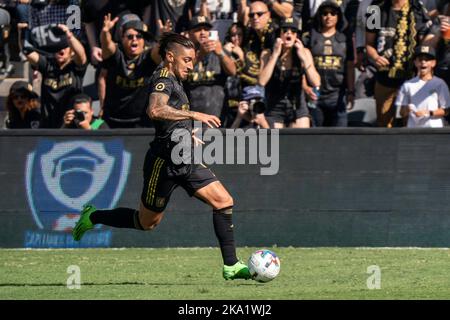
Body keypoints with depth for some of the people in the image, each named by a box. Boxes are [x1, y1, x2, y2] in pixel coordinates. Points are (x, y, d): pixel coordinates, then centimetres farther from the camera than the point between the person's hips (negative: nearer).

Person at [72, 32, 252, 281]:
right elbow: (155, 110, -35)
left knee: (224, 201, -5)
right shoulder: (163, 79, -14)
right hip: (165, 162, -9)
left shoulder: (174, 80, 16)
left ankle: (231, 265, -4)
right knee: (147, 221, 6)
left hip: (185, 160, 9)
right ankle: (93, 217, 28)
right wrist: (194, 115, -33)